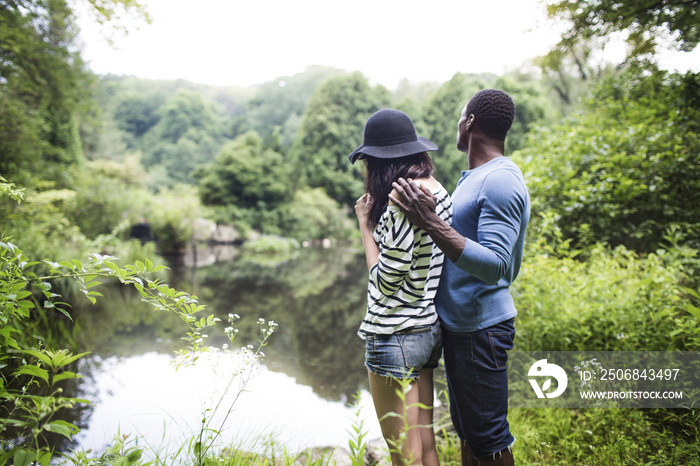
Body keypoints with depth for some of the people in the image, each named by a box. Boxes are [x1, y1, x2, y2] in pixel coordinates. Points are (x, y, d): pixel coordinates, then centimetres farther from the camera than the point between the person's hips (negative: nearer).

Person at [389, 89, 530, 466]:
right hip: (457, 323, 10)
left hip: (481, 329, -10)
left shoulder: (501, 182, -19)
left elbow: (494, 265, -29)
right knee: (466, 429, 21)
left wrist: (431, 223, -34)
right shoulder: (474, 177, 13)